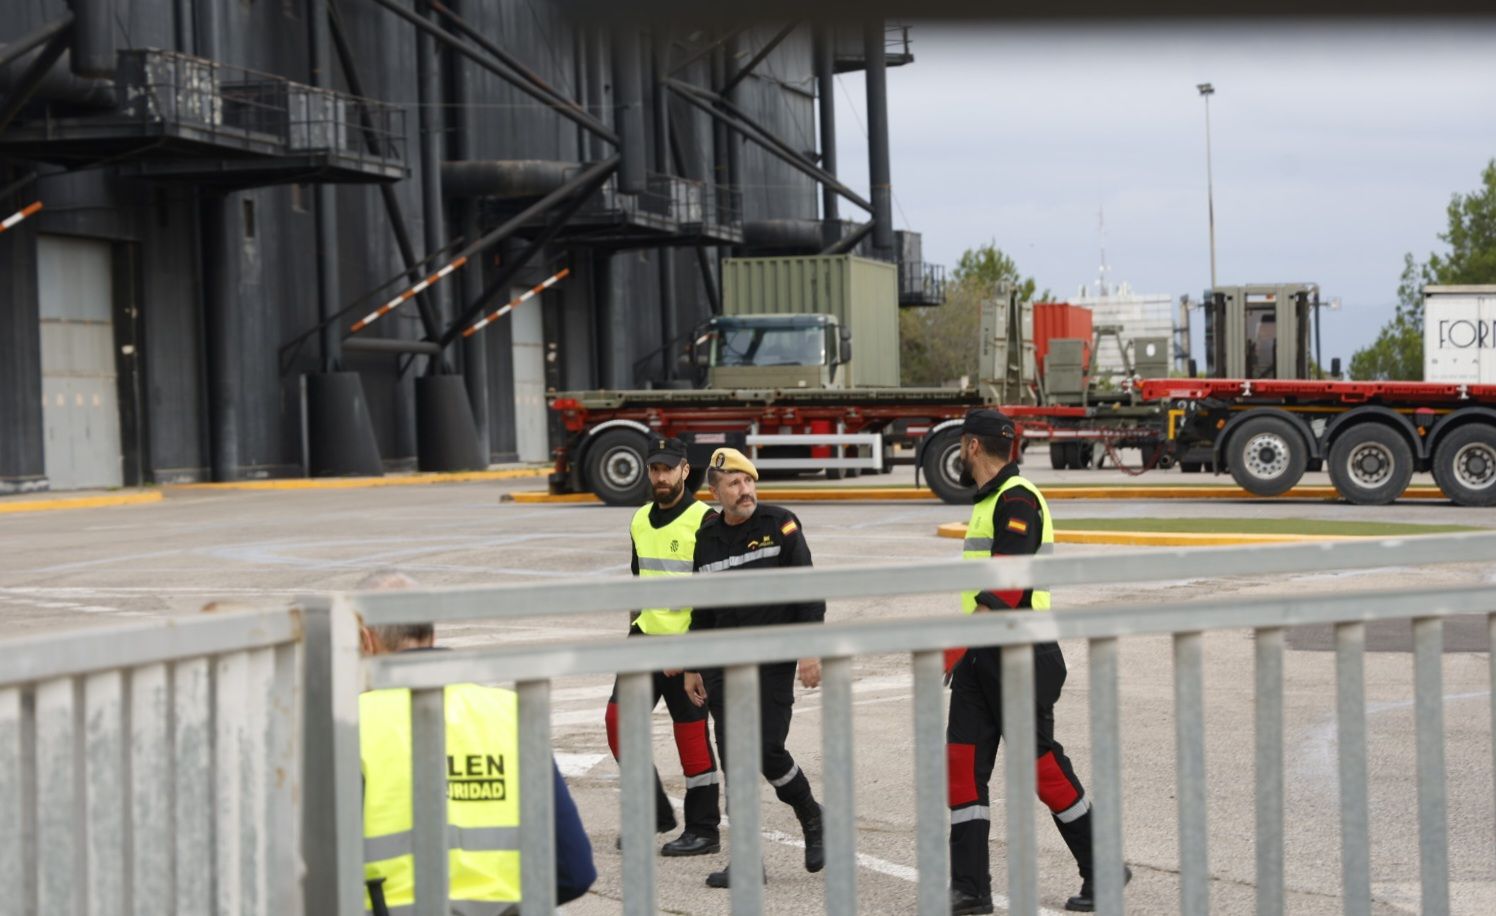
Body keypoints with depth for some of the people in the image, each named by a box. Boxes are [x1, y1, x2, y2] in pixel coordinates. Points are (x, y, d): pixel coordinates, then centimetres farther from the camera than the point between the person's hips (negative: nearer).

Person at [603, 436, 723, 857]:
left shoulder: (704, 520, -12)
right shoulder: (640, 521, 12)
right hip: (646, 637, 7)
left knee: (691, 735, -2)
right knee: (618, 719, 3)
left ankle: (703, 830, 10)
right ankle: (654, 814, 15)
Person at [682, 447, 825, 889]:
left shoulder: (780, 525, -4)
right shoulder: (708, 537, 8)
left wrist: (811, 651, -13)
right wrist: (692, 667, 17)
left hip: (773, 659, -4)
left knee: (768, 750, -10)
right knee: (733, 758, 0)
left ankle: (811, 817, 20)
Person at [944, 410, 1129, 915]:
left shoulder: (1017, 501, -15)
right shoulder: (988, 501, 17)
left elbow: (1005, 589, -24)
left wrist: (955, 647, -28)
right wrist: (961, 650, 27)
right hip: (980, 655, 9)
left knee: (1040, 764, -2)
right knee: (963, 762, 1)